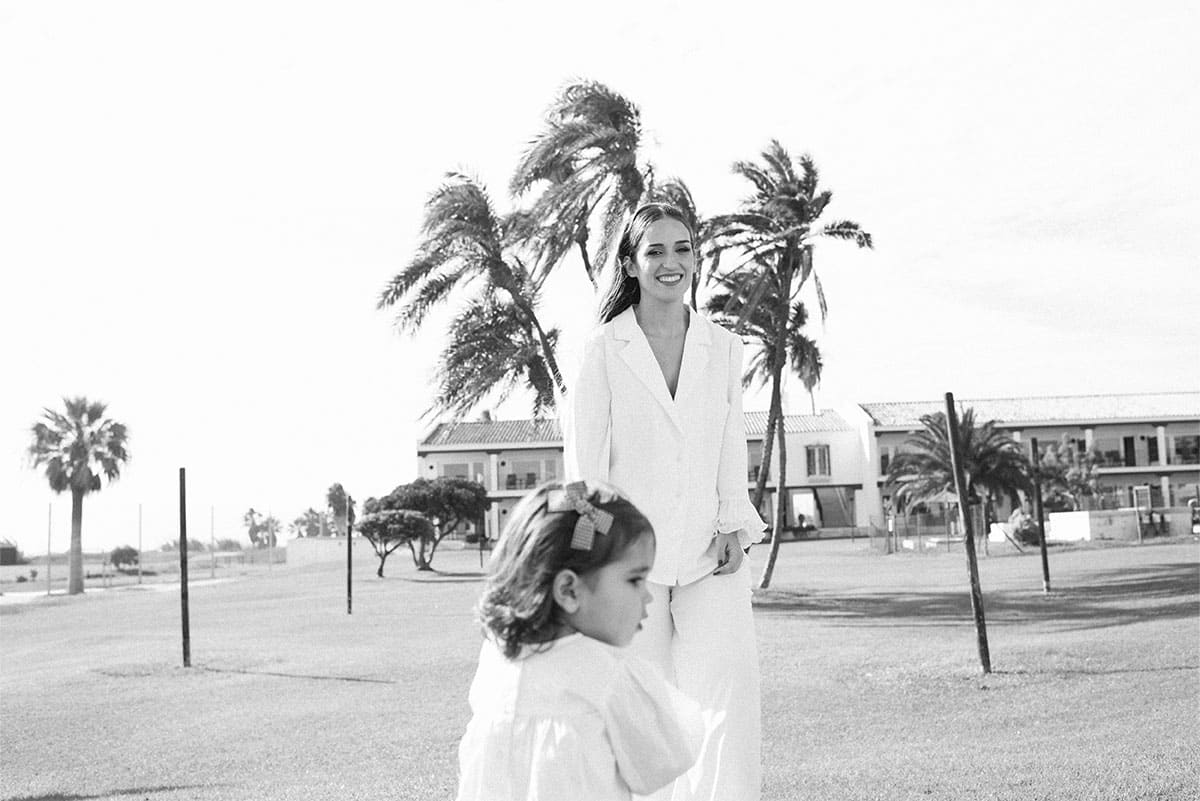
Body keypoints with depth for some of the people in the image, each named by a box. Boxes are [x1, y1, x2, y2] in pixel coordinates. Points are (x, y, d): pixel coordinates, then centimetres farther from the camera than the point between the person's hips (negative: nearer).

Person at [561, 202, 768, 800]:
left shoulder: (723, 348, 10)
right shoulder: (604, 348, 0)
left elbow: (731, 448, 13)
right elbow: (584, 456, -1)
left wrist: (734, 526, 1)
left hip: (707, 552, 2)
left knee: (733, 694, -9)